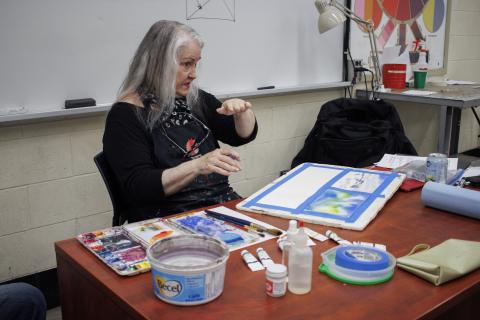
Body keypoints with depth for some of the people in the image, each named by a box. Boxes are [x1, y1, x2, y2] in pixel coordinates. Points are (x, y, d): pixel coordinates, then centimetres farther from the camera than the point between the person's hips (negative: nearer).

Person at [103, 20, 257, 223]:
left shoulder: (196, 99, 13)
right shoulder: (125, 115, -6)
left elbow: (243, 135, 19)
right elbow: (138, 186, -15)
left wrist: (242, 111, -4)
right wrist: (196, 166, -27)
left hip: (222, 204, 6)